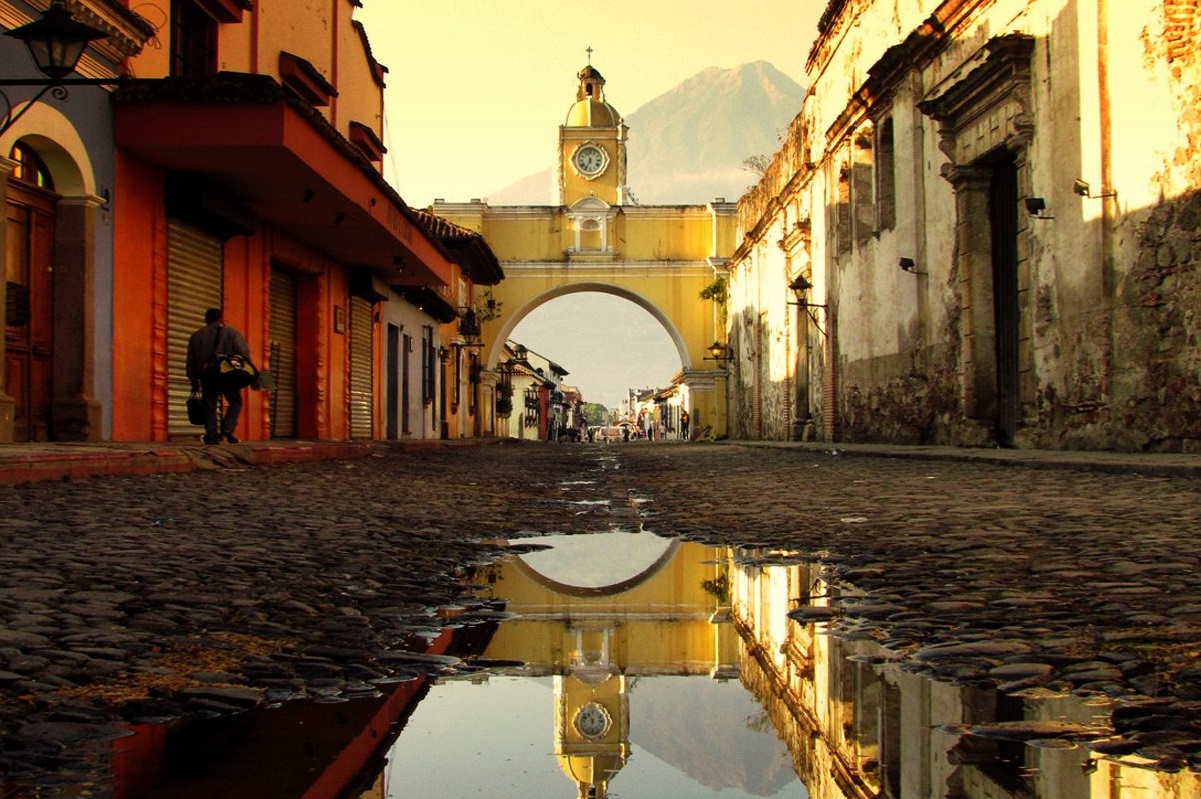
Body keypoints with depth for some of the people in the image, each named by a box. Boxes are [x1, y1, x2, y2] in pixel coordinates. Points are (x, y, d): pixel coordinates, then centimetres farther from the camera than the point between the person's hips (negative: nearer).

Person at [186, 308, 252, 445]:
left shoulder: (196, 336, 16)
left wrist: (194, 382, 20)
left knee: (209, 406, 6)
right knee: (235, 402, 11)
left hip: (207, 376, 2)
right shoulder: (231, 333, 6)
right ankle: (227, 428, -8)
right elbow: (244, 353, -4)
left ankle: (212, 436, -2)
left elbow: (191, 362, 15)